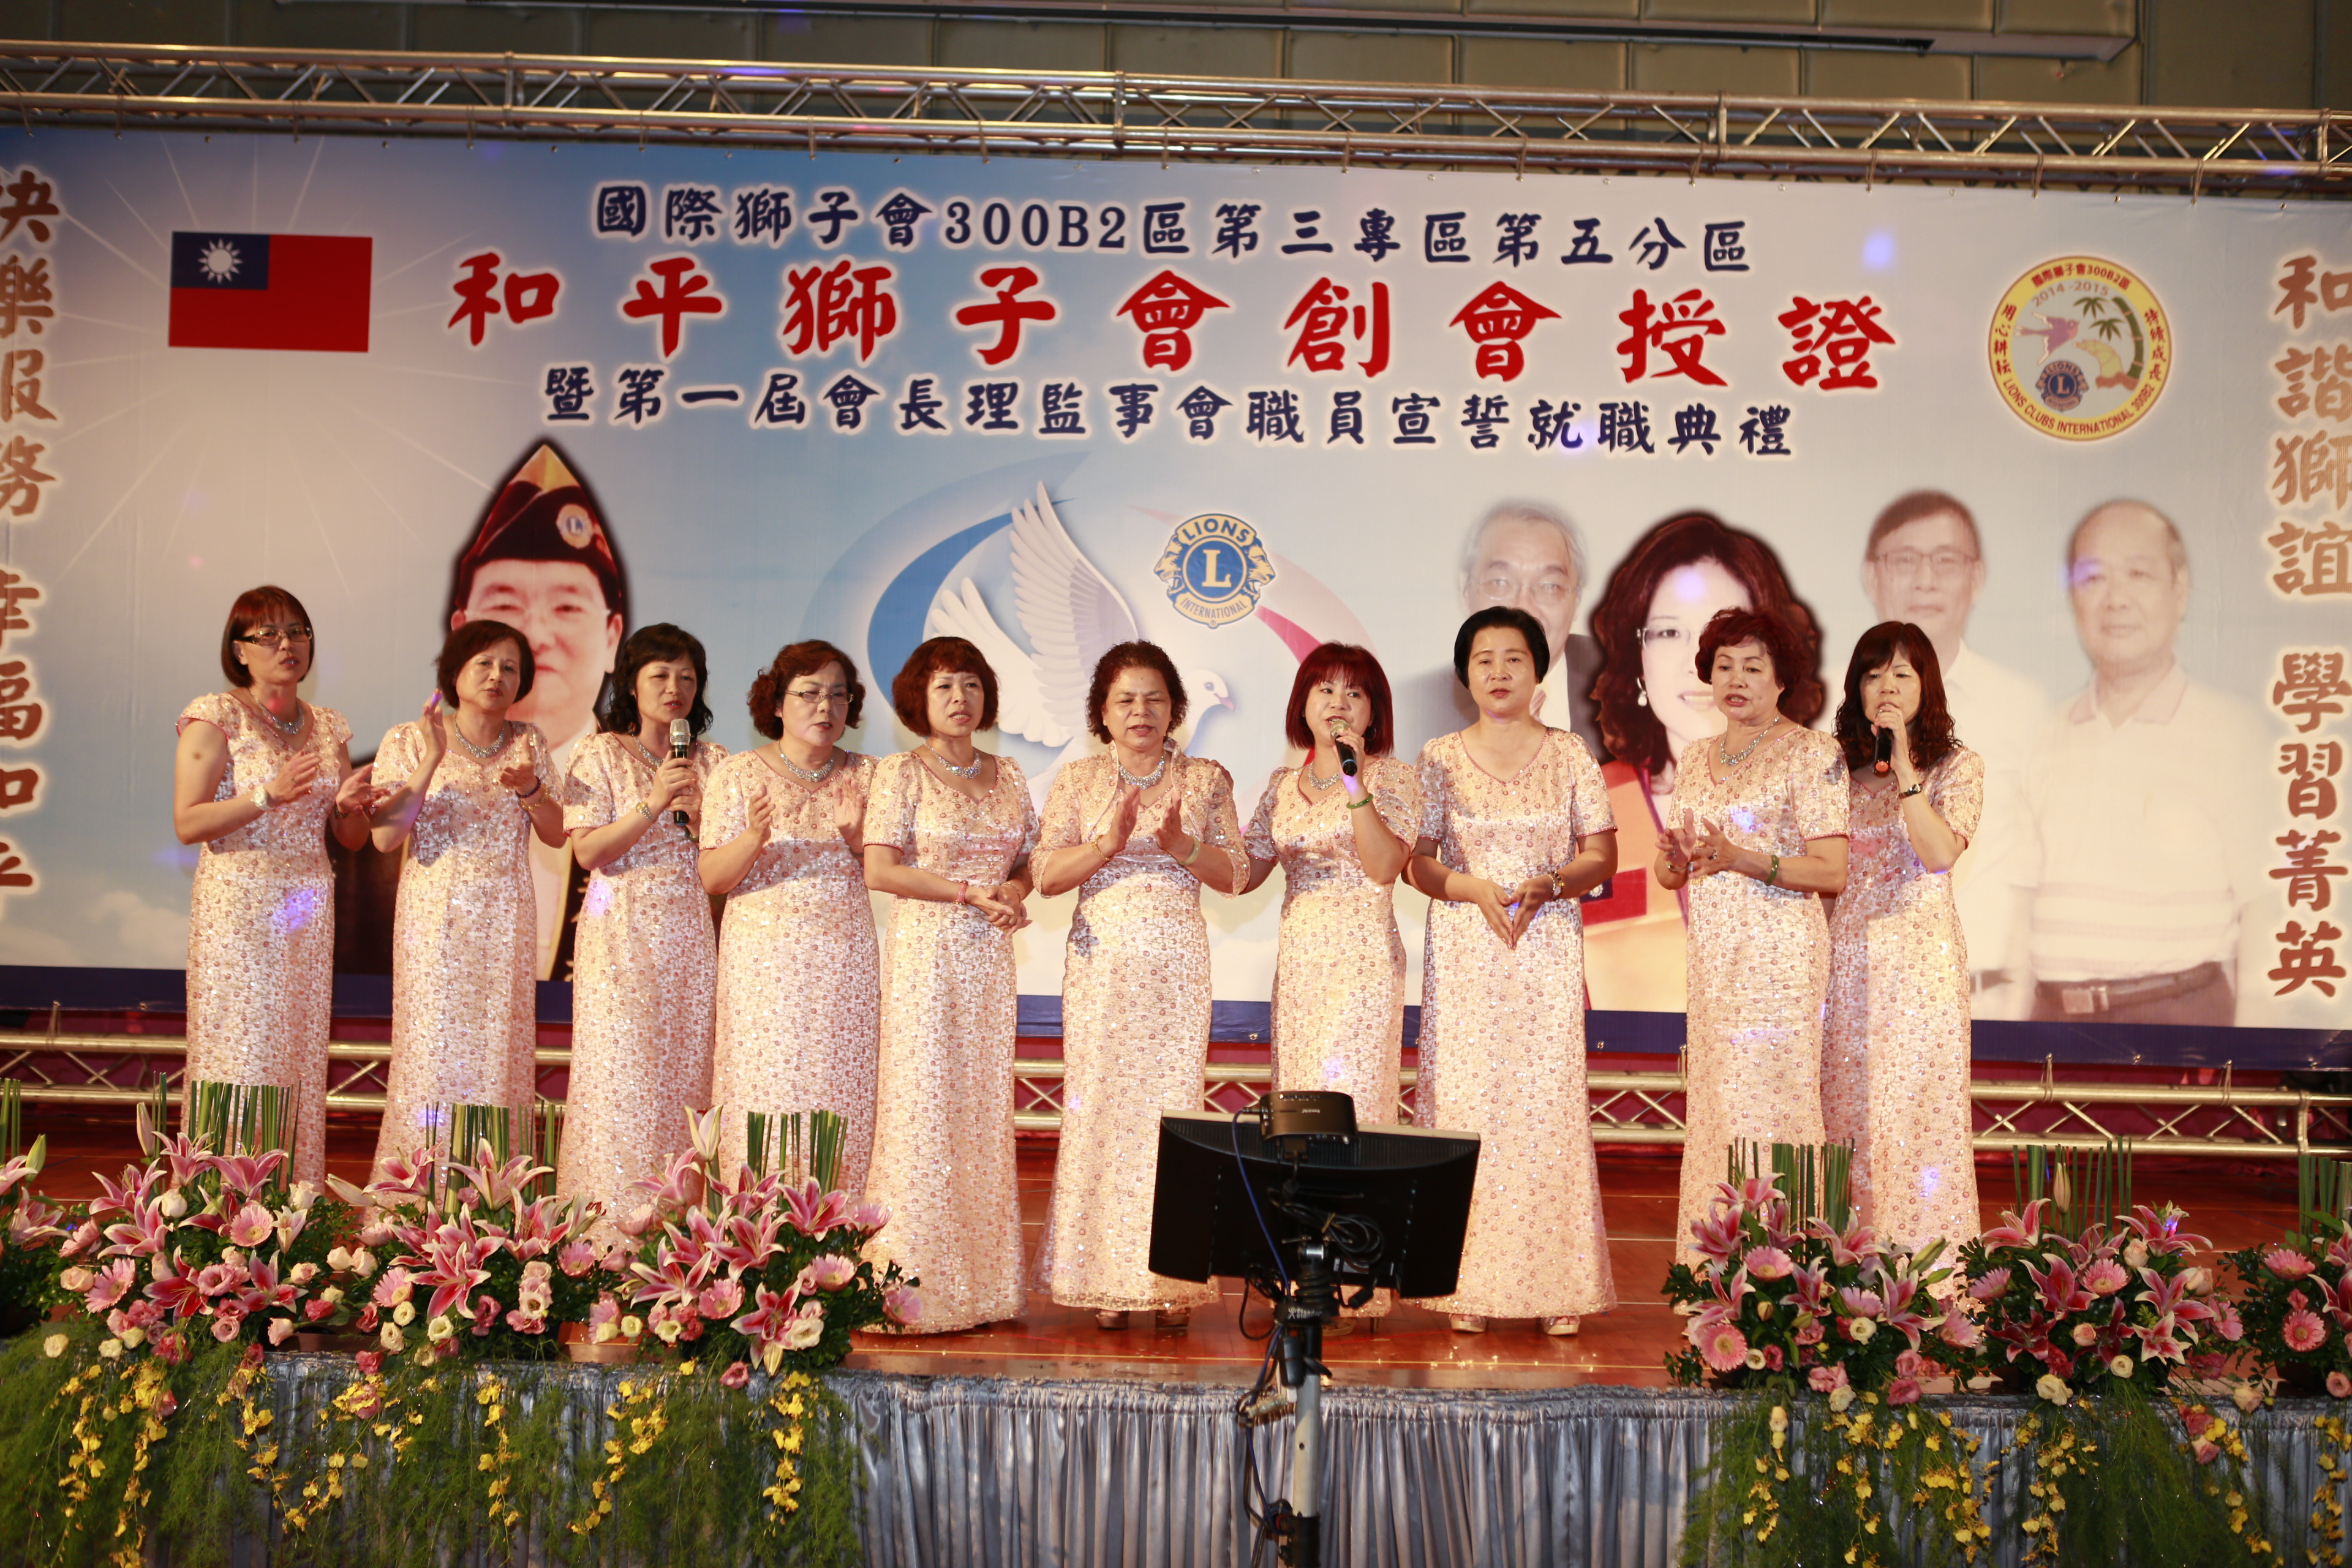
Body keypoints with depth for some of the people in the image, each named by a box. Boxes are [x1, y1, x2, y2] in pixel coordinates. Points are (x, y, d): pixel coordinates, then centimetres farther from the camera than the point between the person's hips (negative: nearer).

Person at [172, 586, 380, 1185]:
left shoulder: (328, 727, 13)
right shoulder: (216, 718, -3)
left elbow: (350, 840, 17)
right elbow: (187, 823, -10)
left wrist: (350, 805, -5)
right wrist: (269, 795, -21)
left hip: (308, 911, 5)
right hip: (238, 908, -5)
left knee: (302, 1058, 5)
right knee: (240, 1053, -5)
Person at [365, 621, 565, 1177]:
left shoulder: (528, 743, 10)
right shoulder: (409, 743, 1)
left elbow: (556, 834, 9)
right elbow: (385, 838, -9)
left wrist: (532, 789, -11)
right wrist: (431, 762, -16)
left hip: (505, 922, 3)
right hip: (435, 918, -2)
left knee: (499, 1052, 1)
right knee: (431, 1050, -4)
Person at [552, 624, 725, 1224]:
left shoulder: (712, 760, 10)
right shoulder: (600, 754, 1)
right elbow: (588, 850, -8)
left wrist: (697, 815, -11)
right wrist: (653, 804, -18)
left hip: (691, 935, 3)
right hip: (622, 932, -3)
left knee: (683, 1070, 4)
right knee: (620, 1077, -5)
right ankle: (612, 1219, 2)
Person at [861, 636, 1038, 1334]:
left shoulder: (1007, 776, 14)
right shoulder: (901, 773, -2)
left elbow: (1027, 866, 16)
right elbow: (880, 870, -10)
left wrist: (1013, 891, -6)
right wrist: (970, 892, -14)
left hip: (990, 955, 5)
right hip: (926, 947, -5)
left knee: (984, 1106, 6)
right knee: (924, 1103, -6)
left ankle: (978, 1281, 13)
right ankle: (918, 1283, -1)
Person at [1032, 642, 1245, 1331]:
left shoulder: (1206, 779, 9)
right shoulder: (1078, 780, 9)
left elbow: (1235, 873, 4)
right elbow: (1046, 875, 2)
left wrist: (1180, 845, -12)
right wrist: (1108, 843, -13)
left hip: (1176, 962, 0)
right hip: (1101, 959, 0)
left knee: (1173, 1102, -4)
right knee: (1101, 1106, -3)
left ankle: (1171, 1279, 4)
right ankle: (1107, 1278, 4)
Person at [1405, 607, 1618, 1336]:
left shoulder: (1569, 755, 6)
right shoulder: (1439, 758, 5)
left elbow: (1602, 855, 5)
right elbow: (1415, 862, 3)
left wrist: (1547, 884, -13)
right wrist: (1474, 888, -14)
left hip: (1547, 948, 0)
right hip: (1464, 950, 0)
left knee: (1549, 1103, -4)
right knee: (1465, 1099, -3)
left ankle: (1557, 1286, 3)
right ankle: (1467, 1283, 4)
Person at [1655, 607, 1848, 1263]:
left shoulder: (1812, 754, -5)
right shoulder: (1696, 759, 15)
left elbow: (1833, 872, -10)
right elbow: (1672, 872, 18)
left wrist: (1741, 858, -20)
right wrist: (1673, 858, -6)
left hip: (1778, 957, -6)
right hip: (1712, 959, 6)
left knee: (1767, 1108, -8)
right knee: (1712, 1109, 7)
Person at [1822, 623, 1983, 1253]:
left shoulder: (1958, 766, 1)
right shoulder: (1842, 766, 11)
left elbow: (1941, 853, -16)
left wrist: (1903, 766, -16)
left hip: (1922, 956, -3)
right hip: (1847, 956, 3)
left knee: (1920, 1105, -3)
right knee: (1848, 1110, 5)